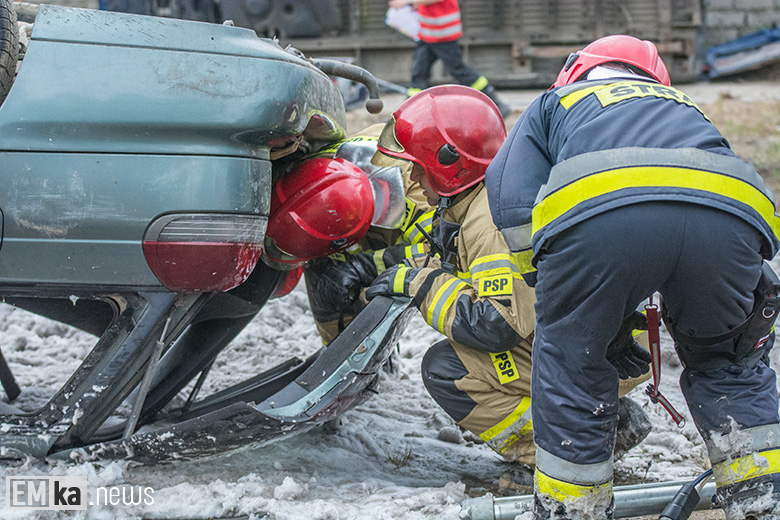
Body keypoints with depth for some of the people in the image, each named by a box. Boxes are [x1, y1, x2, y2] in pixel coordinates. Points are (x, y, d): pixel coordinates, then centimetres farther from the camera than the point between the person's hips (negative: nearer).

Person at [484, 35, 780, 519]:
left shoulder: (555, 102, 38)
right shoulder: (684, 105, 47)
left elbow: (512, 198, 21)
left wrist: (544, 280, 32)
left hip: (596, 209, -3)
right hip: (733, 211, 3)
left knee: (571, 368, 19)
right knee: (727, 364, 28)